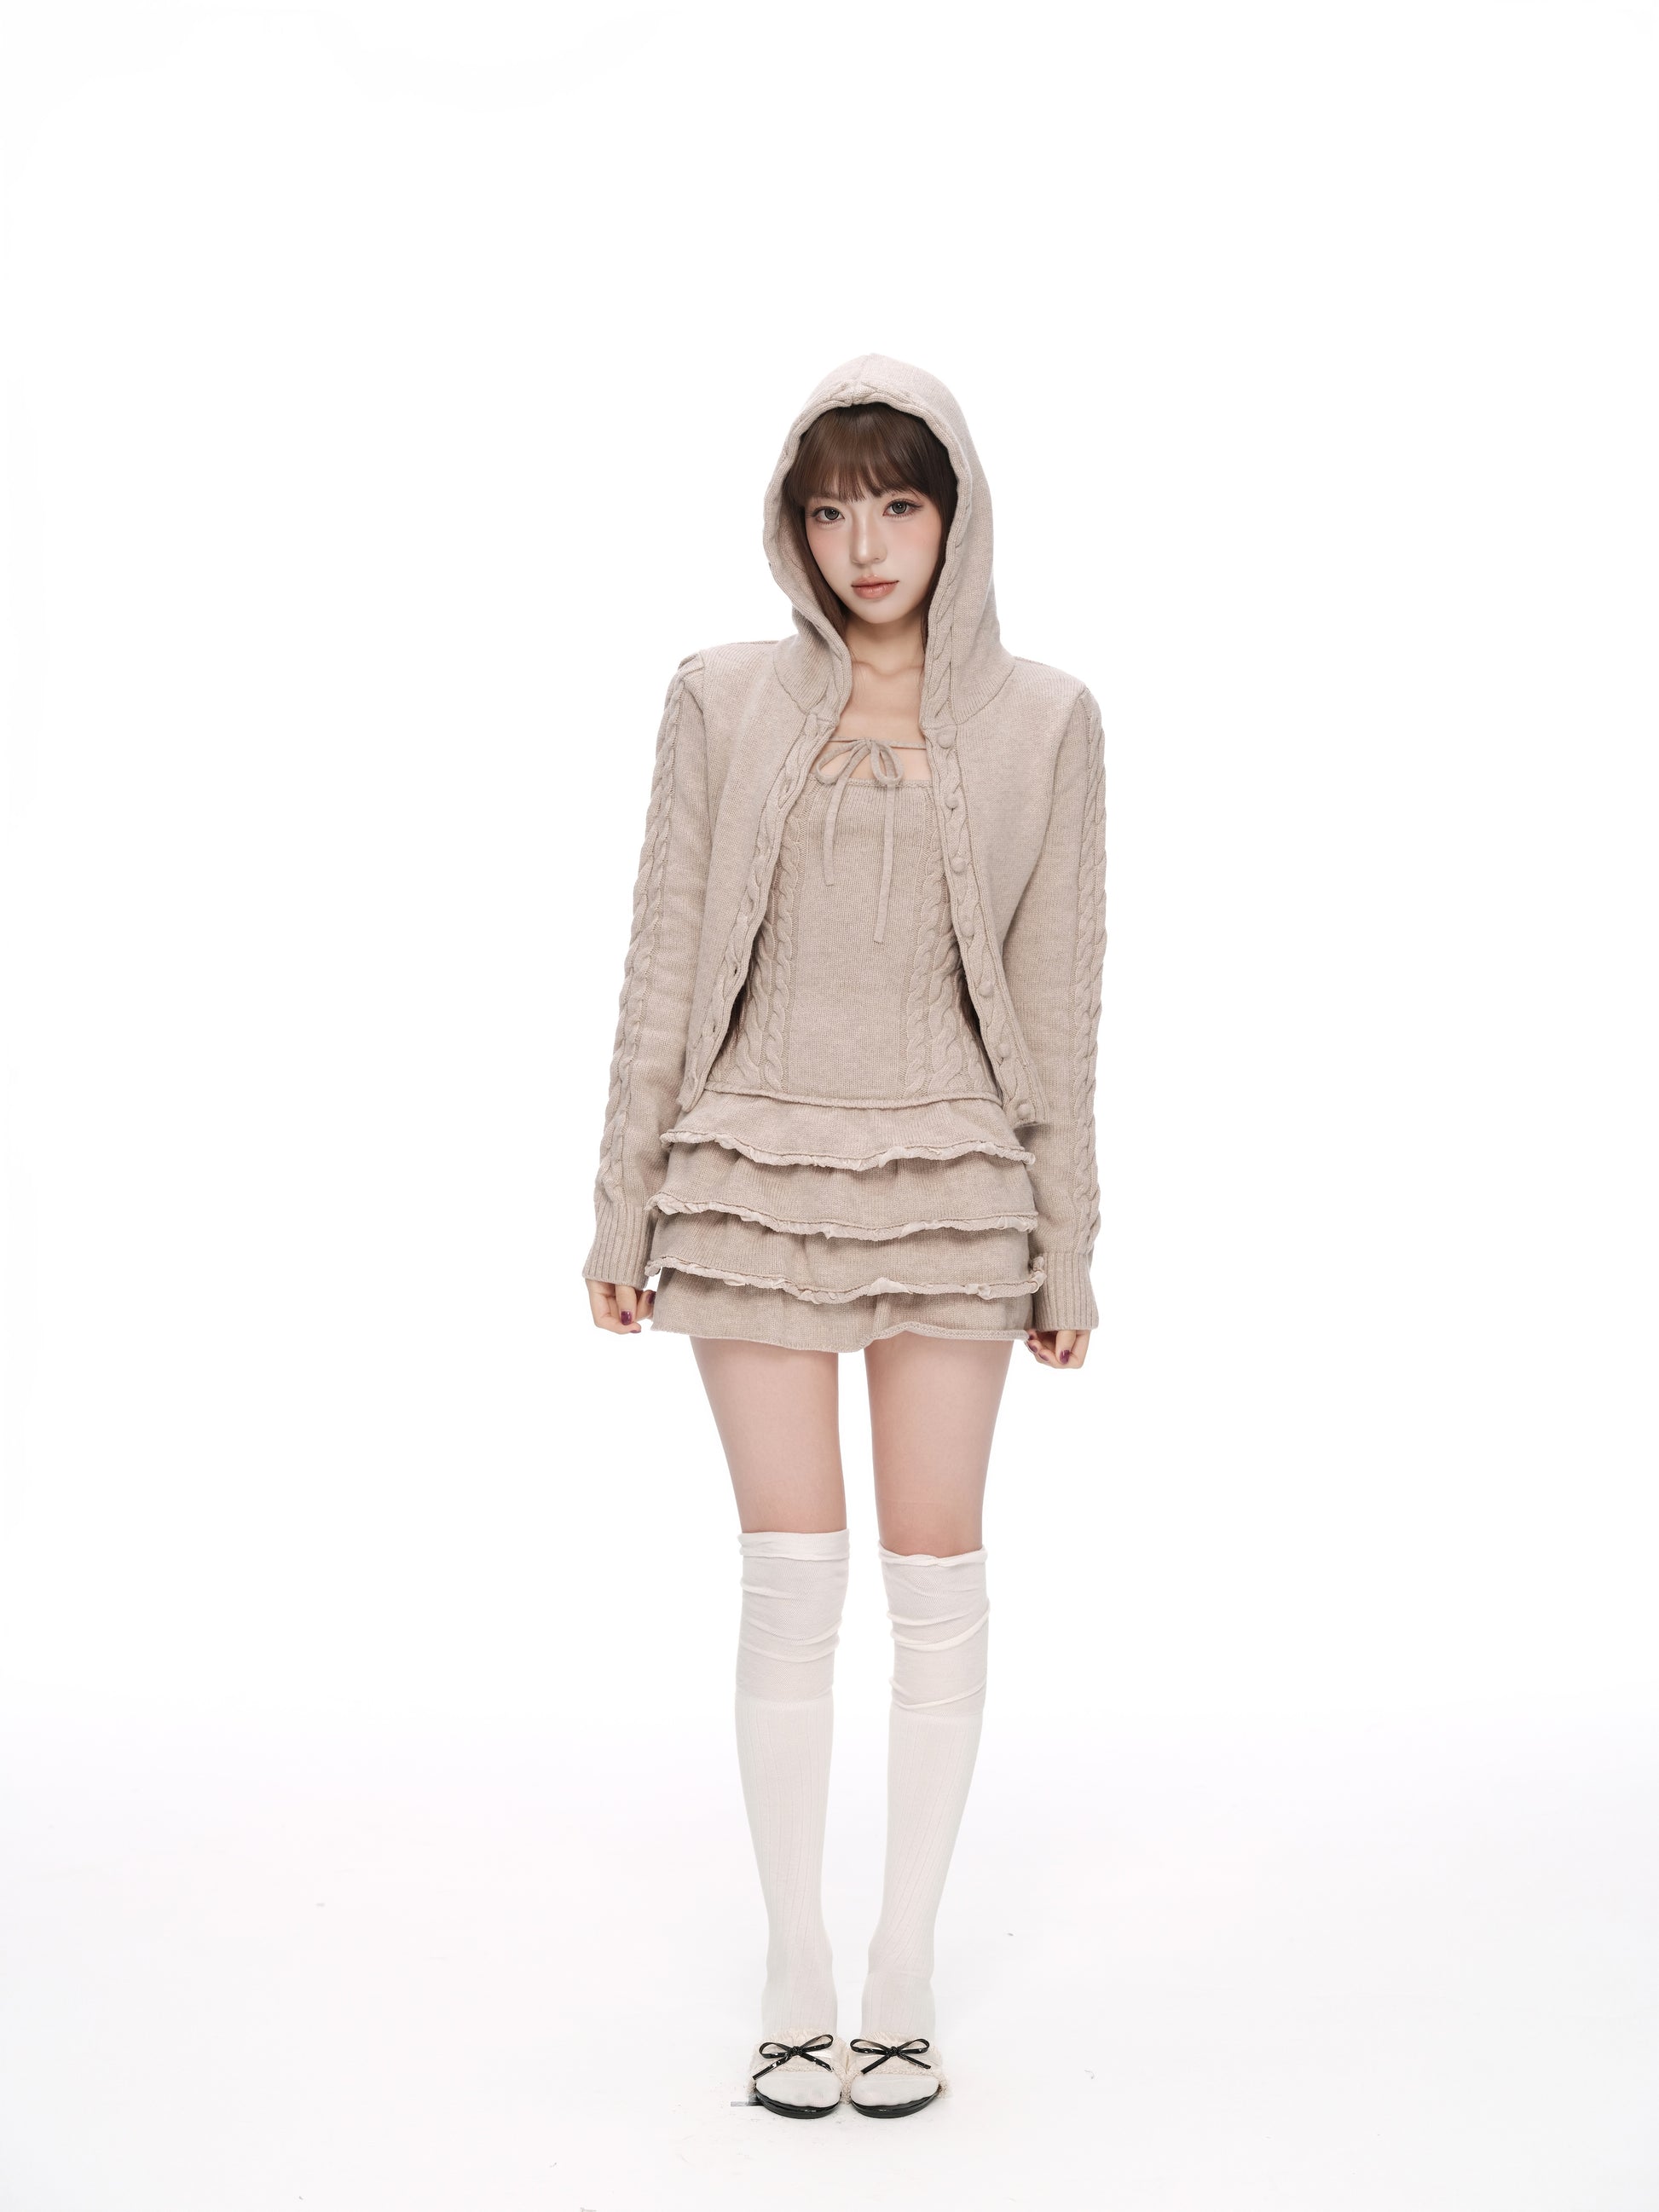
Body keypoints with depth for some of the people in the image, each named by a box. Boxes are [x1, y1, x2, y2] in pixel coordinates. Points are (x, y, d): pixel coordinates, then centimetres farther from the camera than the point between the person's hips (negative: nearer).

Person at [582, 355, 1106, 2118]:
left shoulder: (1041, 720, 3)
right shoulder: (723, 702, 3)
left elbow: (1058, 995, 4)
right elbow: (665, 962, 5)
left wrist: (1068, 1250, 2)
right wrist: (623, 1205, 3)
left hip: (952, 1178, 0)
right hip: (758, 1165, 0)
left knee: (936, 1566, 4)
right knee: (790, 1575, 1)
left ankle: (906, 1966, 20)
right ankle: (793, 1971, 17)